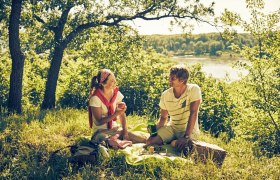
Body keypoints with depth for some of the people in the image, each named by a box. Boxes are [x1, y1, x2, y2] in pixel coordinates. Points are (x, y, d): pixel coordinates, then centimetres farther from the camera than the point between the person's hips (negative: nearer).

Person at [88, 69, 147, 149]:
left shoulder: (116, 93, 0)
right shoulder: (95, 98, -18)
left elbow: (122, 114, 3)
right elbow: (99, 121, -16)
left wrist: (125, 131, -10)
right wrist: (116, 114, -26)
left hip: (115, 128, 5)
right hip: (101, 131, -5)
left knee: (143, 139, -10)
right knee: (118, 145, -38)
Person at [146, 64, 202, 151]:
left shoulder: (194, 89, -18)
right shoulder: (165, 95, -5)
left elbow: (193, 114, -23)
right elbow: (163, 118, 5)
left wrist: (186, 137, -29)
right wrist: (155, 129, -17)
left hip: (189, 131, -3)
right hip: (172, 128, 3)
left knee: (180, 147, -31)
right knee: (150, 141, -18)